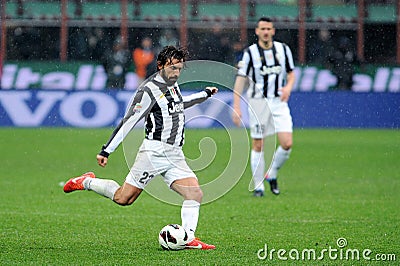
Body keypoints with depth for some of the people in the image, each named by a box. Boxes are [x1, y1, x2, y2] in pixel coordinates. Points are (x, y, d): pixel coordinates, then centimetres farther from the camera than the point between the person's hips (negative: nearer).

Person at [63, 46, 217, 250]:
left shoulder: (172, 85, 14)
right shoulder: (149, 90, -12)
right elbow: (128, 122, -14)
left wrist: (204, 95, 38)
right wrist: (106, 150, -15)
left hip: (175, 155, 7)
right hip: (154, 152, -7)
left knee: (195, 193, -11)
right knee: (123, 198, -3)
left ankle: (188, 239, -11)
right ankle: (86, 182, 19)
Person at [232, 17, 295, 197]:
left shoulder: (283, 49, 5)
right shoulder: (250, 52, -4)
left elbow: (291, 73, 15)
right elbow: (240, 80, -4)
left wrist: (288, 87, -7)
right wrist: (236, 107, -11)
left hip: (279, 102, 2)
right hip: (258, 102, -2)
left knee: (287, 144, -9)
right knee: (258, 146, -1)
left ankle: (272, 175, 15)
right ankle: (258, 186, 10)